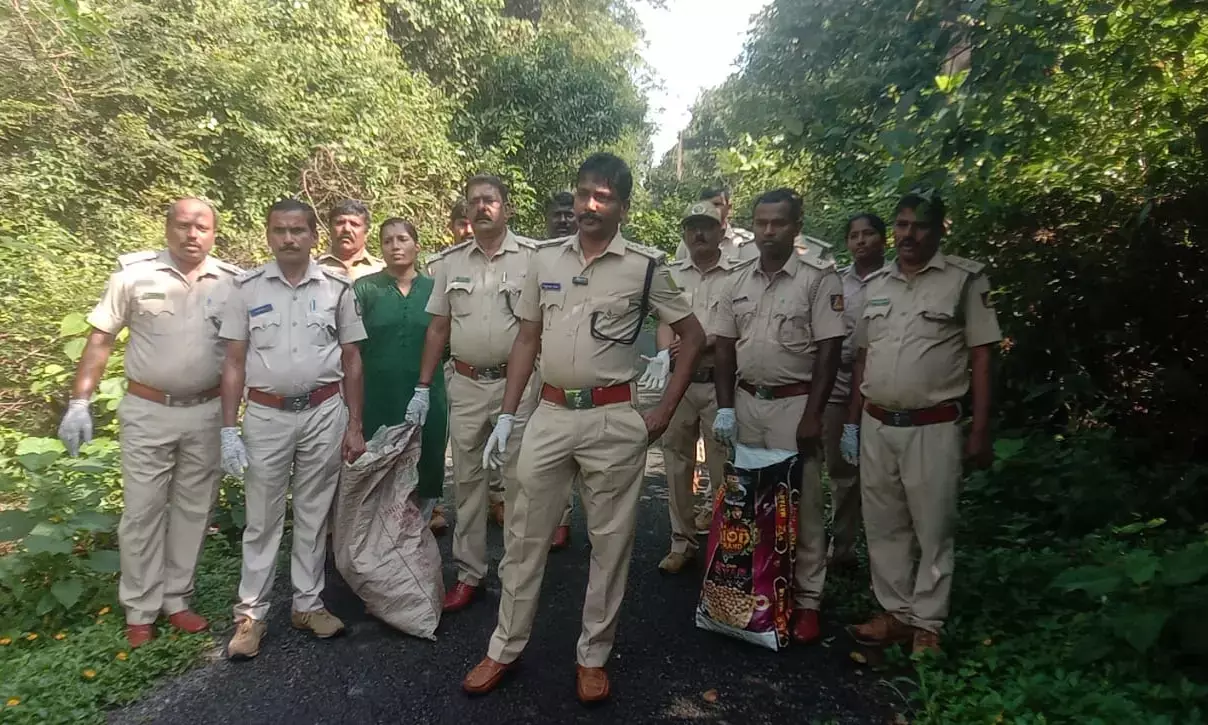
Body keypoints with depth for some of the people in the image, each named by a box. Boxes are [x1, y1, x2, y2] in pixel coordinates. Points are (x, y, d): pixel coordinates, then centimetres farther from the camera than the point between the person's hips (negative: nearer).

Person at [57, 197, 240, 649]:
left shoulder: (232, 282, -1)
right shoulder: (135, 273, -5)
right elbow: (100, 340, -1)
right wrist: (79, 401, -5)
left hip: (206, 413, 2)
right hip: (147, 412, -1)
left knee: (192, 509, 12)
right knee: (142, 511, 7)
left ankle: (176, 599, 28)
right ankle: (140, 610, 22)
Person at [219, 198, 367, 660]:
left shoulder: (337, 288, 1)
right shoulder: (247, 288, 1)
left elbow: (351, 360, 5)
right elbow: (234, 362, 2)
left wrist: (354, 426, 3)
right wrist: (228, 429, -4)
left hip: (324, 413, 1)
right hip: (267, 415, 0)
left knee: (314, 514, 11)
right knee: (262, 518, 8)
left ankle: (308, 604, 25)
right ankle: (250, 613, 21)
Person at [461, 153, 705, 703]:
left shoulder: (645, 266, -4)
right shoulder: (545, 258, 6)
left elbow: (693, 335, 2)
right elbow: (527, 339, 10)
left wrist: (664, 411, -4)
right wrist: (506, 416, 6)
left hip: (614, 420, -2)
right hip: (550, 414, 3)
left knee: (610, 540, 9)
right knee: (524, 536, 10)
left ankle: (593, 656, 27)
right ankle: (504, 649, 28)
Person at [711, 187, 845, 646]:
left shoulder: (818, 278, -6)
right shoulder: (737, 283, 9)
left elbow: (828, 350, -9)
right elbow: (724, 348, 10)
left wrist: (812, 416, -13)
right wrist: (725, 407, 3)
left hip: (794, 403, -4)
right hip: (746, 402, 5)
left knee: (800, 503, 2)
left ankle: (806, 600, 16)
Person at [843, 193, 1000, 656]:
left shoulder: (965, 278, -3)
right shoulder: (876, 284, 10)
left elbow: (981, 356, -4)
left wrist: (980, 431, -8)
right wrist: (853, 421, 11)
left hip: (933, 427, -4)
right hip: (876, 426, 5)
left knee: (933, 530, 6)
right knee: (883, 527, 12)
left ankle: (927, 624, 20)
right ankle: (896, 612, 27)